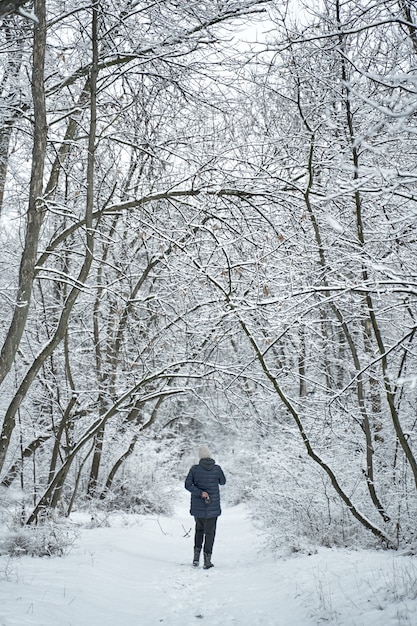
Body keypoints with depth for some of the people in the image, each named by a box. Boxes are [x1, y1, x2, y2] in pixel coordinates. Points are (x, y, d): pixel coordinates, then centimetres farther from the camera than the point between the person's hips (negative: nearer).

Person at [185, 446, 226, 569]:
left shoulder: (195, 469, -7)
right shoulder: (217, 469, -7)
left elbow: (188, 484, -13)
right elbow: (223, 482, 9)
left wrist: (200, 493, -17)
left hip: (198, 506, 1)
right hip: (213, 506, -1)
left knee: (199, 529, 21)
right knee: (209, 532, 9)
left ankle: (196, 557, 11)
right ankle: (207, 560, 6)